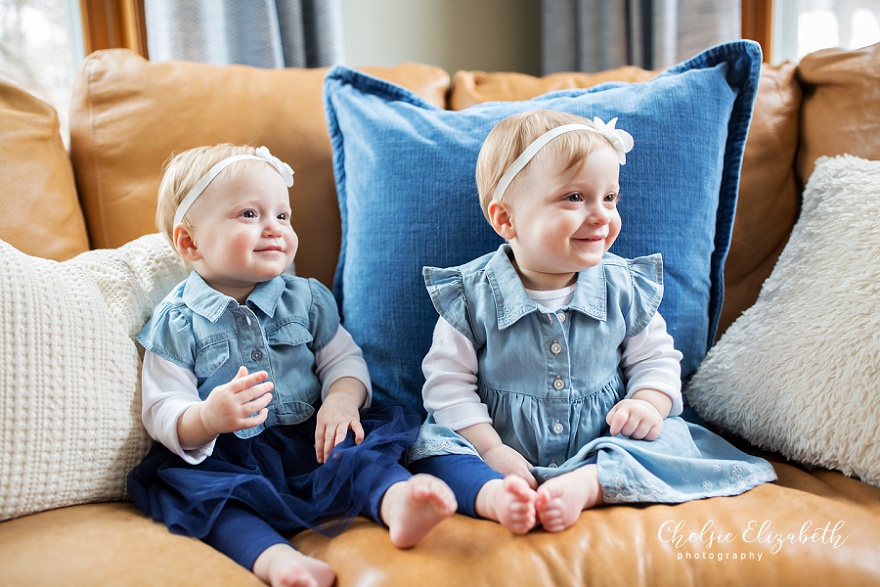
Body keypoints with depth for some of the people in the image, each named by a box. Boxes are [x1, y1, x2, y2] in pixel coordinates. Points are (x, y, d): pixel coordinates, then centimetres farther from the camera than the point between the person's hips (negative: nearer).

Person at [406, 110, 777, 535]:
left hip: (603, 448, 2)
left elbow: (656, 360, 9)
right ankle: (496, 496, -46)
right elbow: (449, 382, -5)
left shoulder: (625, 289, -2)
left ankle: (584, 485, -38)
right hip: (506, 456, -1)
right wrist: (490, 449, -16)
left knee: (669, 439, -21)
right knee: (434, 444, -23)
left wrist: (648, 404, -12)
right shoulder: (471, 296, -8)